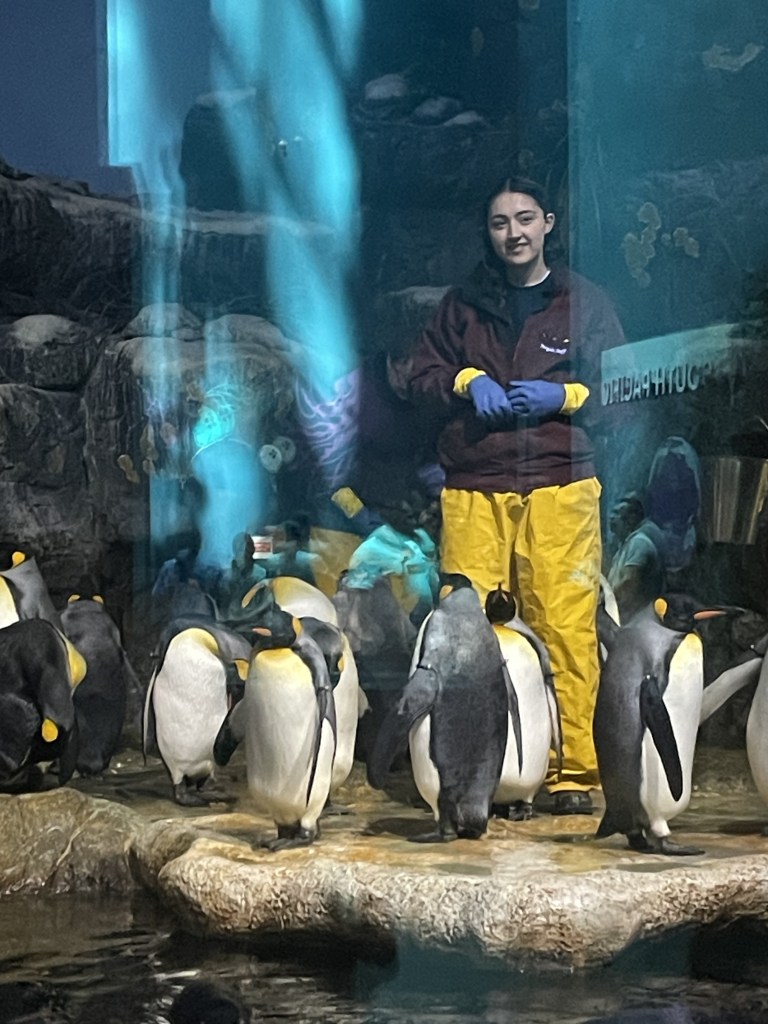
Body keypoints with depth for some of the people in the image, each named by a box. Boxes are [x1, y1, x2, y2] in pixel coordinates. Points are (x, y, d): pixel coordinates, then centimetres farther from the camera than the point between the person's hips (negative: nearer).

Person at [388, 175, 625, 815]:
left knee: (567, 628, -8)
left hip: (560, 484, -2)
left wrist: (562, 395, -7)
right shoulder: (463, 303, 18)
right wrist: (465, 381, 0)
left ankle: (574, 771, -4)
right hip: (473, 490, 2)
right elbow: (416, 374, 18)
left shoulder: (584, 301, 12)